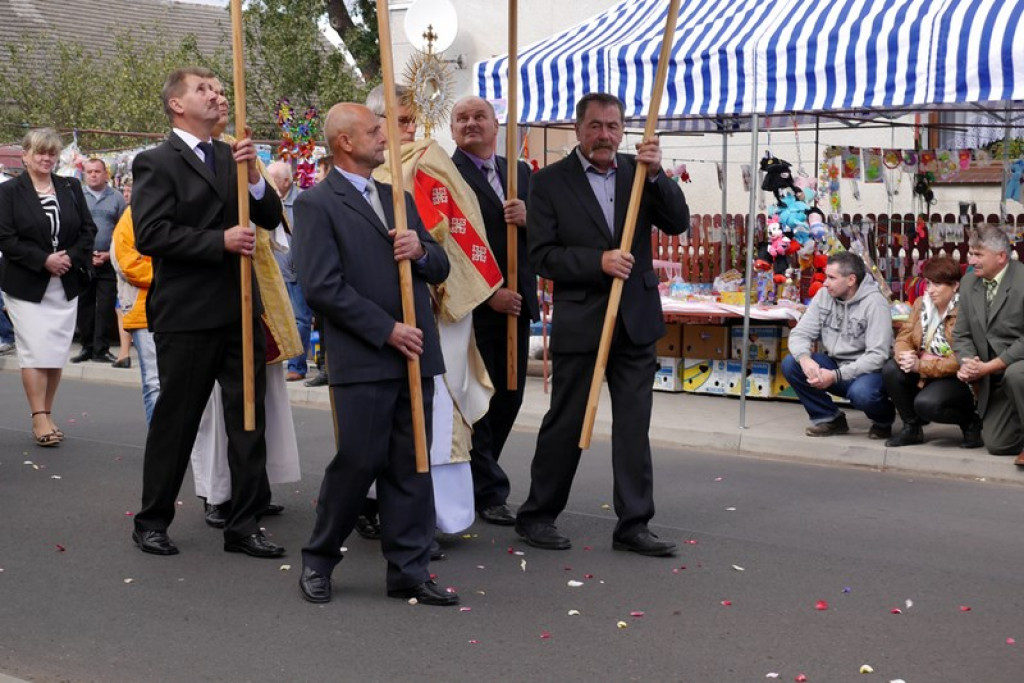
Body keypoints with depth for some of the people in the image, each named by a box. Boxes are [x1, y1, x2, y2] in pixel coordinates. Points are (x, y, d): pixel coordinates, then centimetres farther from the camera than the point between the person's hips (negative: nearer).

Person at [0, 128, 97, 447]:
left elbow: (88, 229, 7)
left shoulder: (71, 188, 8)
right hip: (26, 285, -4)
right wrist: (43, 260, -17)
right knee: (35, 351, -6)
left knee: (57, 352, 6)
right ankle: (39, 419, -3)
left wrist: (71, 257, -9)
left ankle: (47, 415, 16)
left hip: (65, 284, 4)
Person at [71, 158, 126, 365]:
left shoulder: (117, 198, 6)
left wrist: (110, 254, -8)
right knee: (84, 305, 5)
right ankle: (87, 347, 14)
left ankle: (101, 349, 4)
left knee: (105, 307, -1)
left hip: (109, 261, -1)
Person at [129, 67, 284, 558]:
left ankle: (244, 525, 16)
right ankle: (152, 523, 20)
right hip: (187, 315, -6)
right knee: (175, 421, 5)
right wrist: (220, 240, -20)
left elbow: (271, 218, 9)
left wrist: (252, 176, -9)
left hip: (241, 309, 6)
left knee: (249, 420, 7)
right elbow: (149, 235, -16)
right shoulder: (156, 163, -5)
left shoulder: (231, 156, 13)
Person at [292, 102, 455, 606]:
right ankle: (318, 560, 18)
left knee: (411, 466, 7)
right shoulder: (316, 204, -4)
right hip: (362, 359, -6)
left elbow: (439, 269, 20)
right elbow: (322, 286, -13)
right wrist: (387, 330, -15)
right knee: (359, 462, -2)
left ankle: (409, 570, 14)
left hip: (414, 353, 6)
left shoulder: (399, 198, 18)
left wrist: (421, 250, -4)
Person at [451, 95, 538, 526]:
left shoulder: (521, 173, 14)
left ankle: (476, 476, 25)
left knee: (509, 396, 11)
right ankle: (489, 492, 10)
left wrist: (529, 218, -10)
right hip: (472, 307, -6)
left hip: (515, 303, 7)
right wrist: (487, 294, -16)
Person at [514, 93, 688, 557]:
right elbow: (542, 256, -9)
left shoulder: (638, 172, 8)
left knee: (634, 427, 6)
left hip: (636, 322, 4)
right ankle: (537, 516, 21)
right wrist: (599, 261, -21)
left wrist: (656, 175, -16)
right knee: (565, 425, 5)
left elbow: (678, 223, -2)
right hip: (580, 323, -3)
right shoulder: (550, 182, -4)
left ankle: (633, 525, 13)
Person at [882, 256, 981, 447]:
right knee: (891, 369, -18)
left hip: (959, 380, -7)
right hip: (925, 374, 7)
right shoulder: (921, 303, 5)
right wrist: (905, 356, -22)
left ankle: (971, 422, 0)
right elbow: (903, 337, 2)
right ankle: (911, 428, 0)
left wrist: (921, 366, -26)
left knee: (926, 403, -33)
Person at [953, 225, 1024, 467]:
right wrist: (967, 363, -14)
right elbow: (962, 334, 7)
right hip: (997, 376, 6)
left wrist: (988, 367, -24)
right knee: (996, 444, 3)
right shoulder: (969, 282, 3)